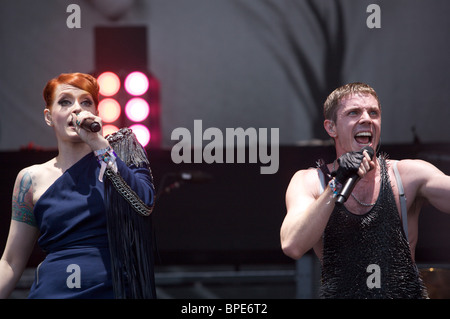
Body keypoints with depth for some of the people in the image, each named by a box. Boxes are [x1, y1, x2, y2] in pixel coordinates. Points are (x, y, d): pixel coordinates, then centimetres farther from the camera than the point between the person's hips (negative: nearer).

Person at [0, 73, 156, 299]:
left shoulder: (122, 150, 4)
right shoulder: (32, 179, 4)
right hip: (53, 291, 1)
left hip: (116, 289, 0)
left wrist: (98, 144, -16)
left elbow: (145, 203, -14)